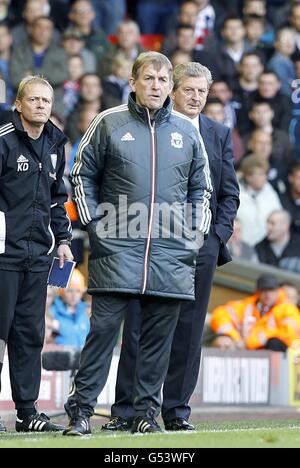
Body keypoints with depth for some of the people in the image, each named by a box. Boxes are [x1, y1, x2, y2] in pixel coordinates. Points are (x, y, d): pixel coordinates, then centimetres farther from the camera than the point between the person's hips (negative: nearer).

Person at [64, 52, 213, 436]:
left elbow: (201, 187, 22)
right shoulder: (109, 124, 4)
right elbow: (83, 174, 10)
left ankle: (147, 412, 10)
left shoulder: (186, 131, 13)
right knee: (104, 327, -8)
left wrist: (197, 231, 10)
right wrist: (93, 223, 1)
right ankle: (81, 408, -5)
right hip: (117, 248, -3)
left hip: (172, 253, 3)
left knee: (159, 335, 3)